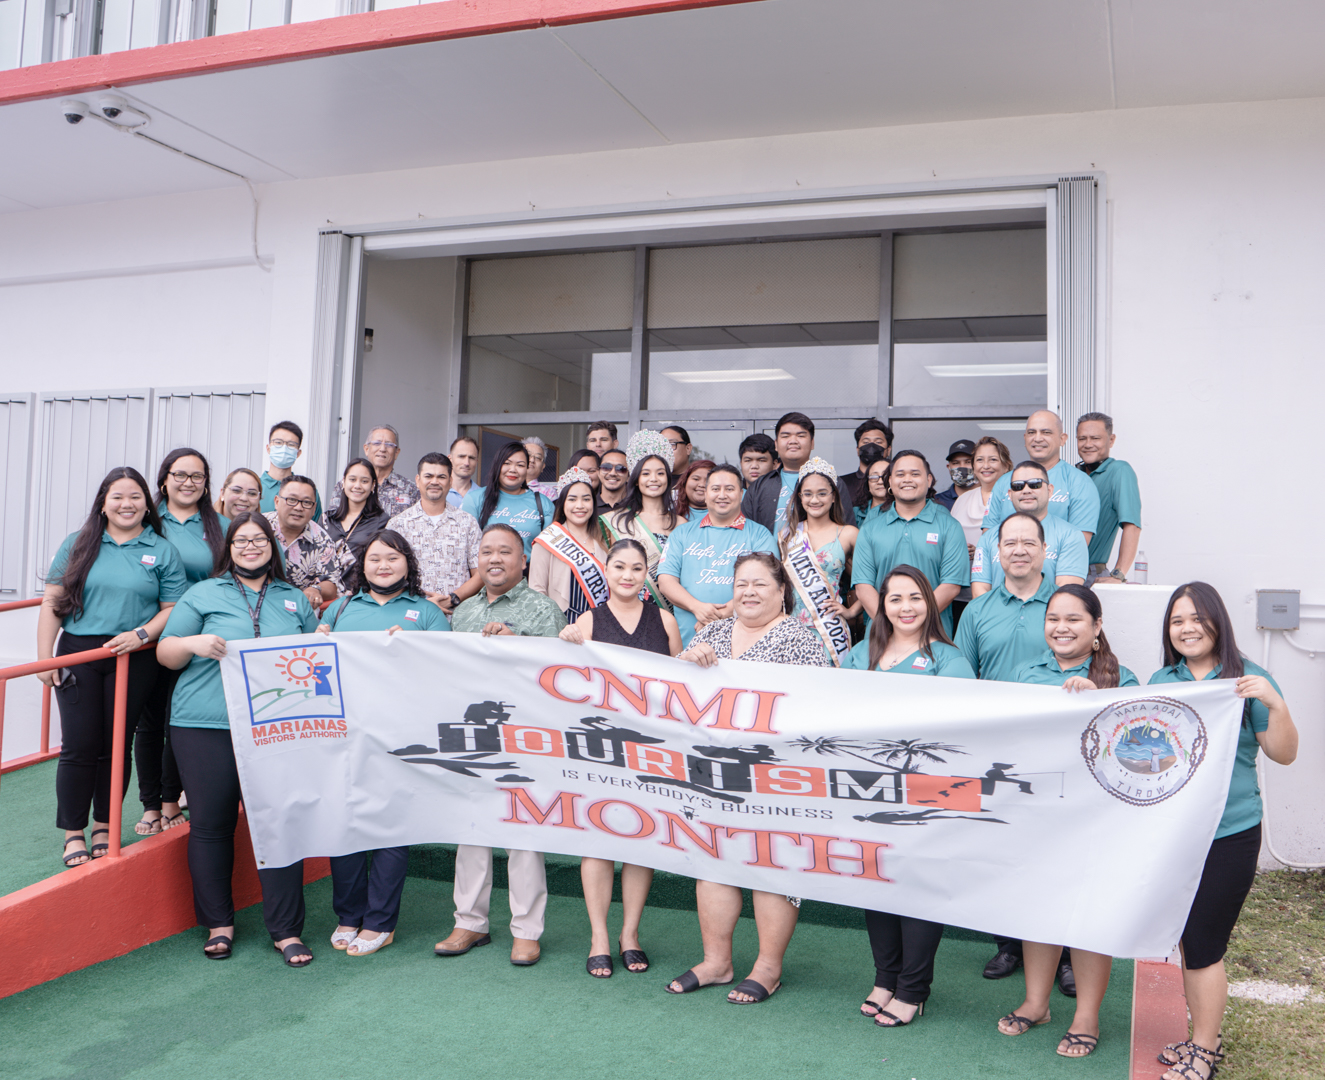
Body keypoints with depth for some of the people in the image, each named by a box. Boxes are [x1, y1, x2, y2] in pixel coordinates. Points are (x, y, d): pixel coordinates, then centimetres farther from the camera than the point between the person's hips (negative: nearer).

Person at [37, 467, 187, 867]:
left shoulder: (162, 552, 6)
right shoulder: (78, 545, 7)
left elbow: (173, 609, 3)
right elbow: (52, 602, 6)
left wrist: (140, 635, -14)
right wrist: (45, 658, 0)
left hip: (135, 660, 0)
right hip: (78, 654, 0)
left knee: (117, 744, 6)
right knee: (79, 745, -1)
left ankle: (105, 827, 22)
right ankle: (74, 833, 12)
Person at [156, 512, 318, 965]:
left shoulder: (295, 600, 17)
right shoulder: (204, 594, 11)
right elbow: (165, 653, 7)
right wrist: (193, 644, -13)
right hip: (206, 726, 0)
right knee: (210, 824, 5)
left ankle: (286, 930, 7)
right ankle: (218, 923, 21)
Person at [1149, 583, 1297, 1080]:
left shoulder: (1246, 679, -5)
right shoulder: (1161, 681, 8)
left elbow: (1284, 755, -6)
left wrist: (1275, 704, -22)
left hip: (1228, 835, -5)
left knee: (1204, 945, 1)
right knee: (1189, 941, 14)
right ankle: (1203, 1037, 30)